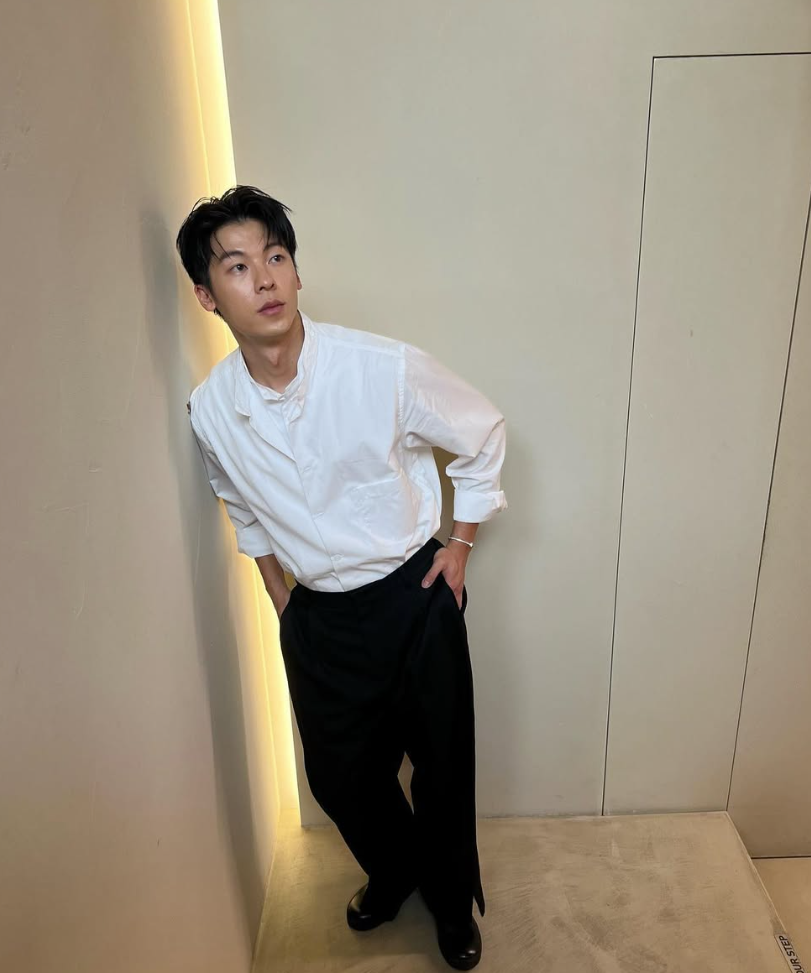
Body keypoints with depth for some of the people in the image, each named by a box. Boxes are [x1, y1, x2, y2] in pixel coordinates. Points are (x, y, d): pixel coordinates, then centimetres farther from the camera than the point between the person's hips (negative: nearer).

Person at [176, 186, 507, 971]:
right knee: (340, 774, 18)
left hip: (414, 596, -2)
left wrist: (461, 544, -2)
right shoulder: (210, 410, -11)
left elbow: (482, 436, -4)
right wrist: (282, 602, 12)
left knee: (442, 762, 14)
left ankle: (451, 895, 47)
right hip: (317, 617, 3)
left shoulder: (387, 368, -22)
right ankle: (394, 871, 53)